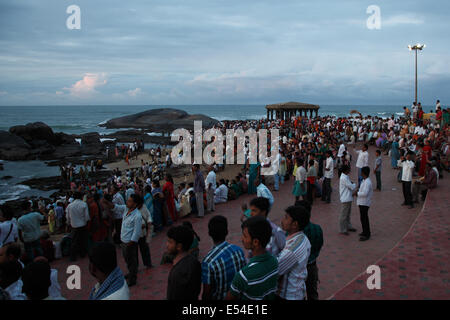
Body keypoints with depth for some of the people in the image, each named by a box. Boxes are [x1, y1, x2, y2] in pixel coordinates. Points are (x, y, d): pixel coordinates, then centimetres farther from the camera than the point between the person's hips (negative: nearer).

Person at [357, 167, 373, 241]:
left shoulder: (367, 182, -23)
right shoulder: (364, 181, 10)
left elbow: (365, 193, -30)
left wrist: (357, 193, -17)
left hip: (364, 203, -10)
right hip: (362, 202, 10)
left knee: (364, 218, -3)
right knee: (363, 217, 20)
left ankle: (366, 235, 4)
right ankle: (365, 232, 33)